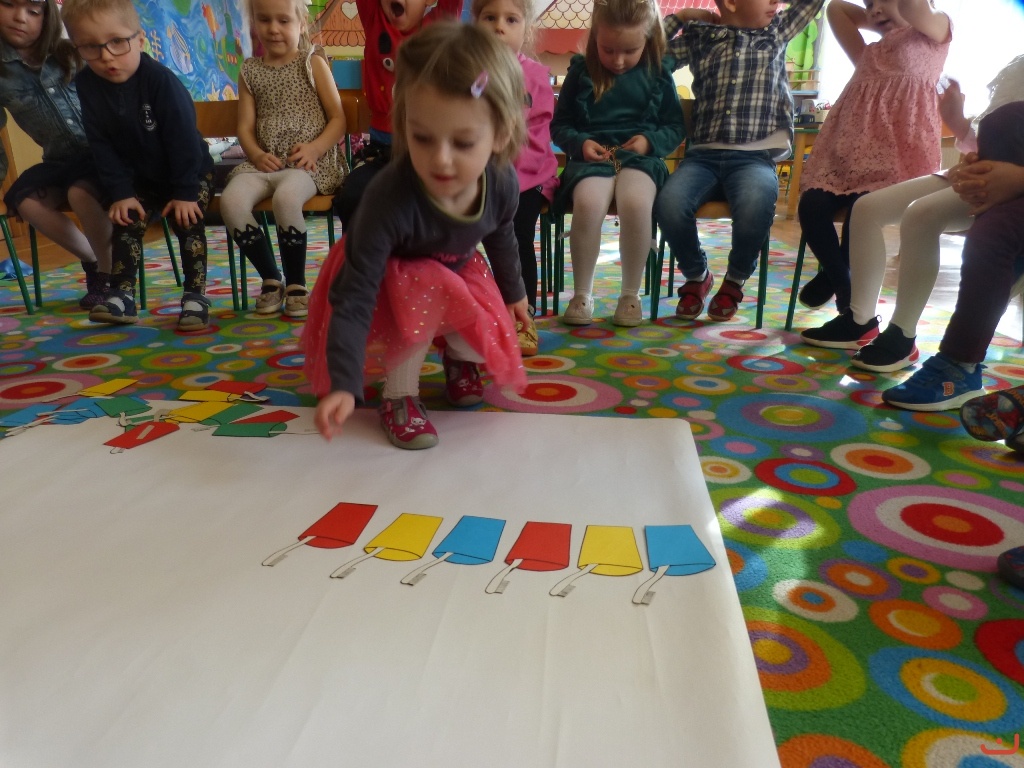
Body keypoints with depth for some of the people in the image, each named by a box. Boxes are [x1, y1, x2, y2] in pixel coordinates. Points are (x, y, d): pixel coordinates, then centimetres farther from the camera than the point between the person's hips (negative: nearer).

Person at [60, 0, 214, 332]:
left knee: (187, 222, -17)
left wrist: (185, 192, -22)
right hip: (140, 178, 4)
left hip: (191, 171, -4)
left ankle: (195, 295, -9)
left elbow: (183, 138, -22)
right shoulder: (85, 86, -10)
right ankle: (122, 296, -3)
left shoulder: (160, 79, -24)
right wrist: (120, 192, -12)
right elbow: (101, 147, -5)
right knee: (127, 221, -7)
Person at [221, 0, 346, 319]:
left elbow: (338, 119, 2)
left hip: (309, 163, -4)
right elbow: (245, 126, 11)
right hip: (266, 162, 4)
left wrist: (315, 148, -15)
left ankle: (296, 282, -16)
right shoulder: (250, 71, 15)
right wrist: (257, 154, -9)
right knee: (231, 200, -25)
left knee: (285, 196, -36)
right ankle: (270, 279, -7)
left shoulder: (313, 64, 7)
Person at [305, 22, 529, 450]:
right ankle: (399, 395, -12)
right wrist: (344, 384, -49)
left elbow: (501, 238, -2)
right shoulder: (390, 198, -43)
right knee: (424, 295, -34)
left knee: (485, 333, -11)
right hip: (391, 275, -4)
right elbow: (353, 297, -42)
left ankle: (459, 359, 27)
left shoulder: (503, 182, -27)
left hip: (456, 269, 5)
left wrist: (513, 292, 14)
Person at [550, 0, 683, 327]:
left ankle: (631, 294, -16)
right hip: (592, 158, 0)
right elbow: (559, 125, 12)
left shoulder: (658, 75, 9)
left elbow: (675, 127, 14)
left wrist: (651, 140, -7)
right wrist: (579, 143, -9)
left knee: (636, 204, -35)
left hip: (639, 157, 0)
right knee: (587, 204, -35)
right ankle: (582, 293, -15)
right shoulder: (580, 71, 7)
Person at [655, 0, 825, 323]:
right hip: (702, 155, 0)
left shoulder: (778, 31, 20)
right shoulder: (699, 36, 17)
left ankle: (735, 280, -3)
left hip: (754, 157, 0)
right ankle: (696, 275, 0)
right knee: (669, 204, -31)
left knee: (756, 205, -34)